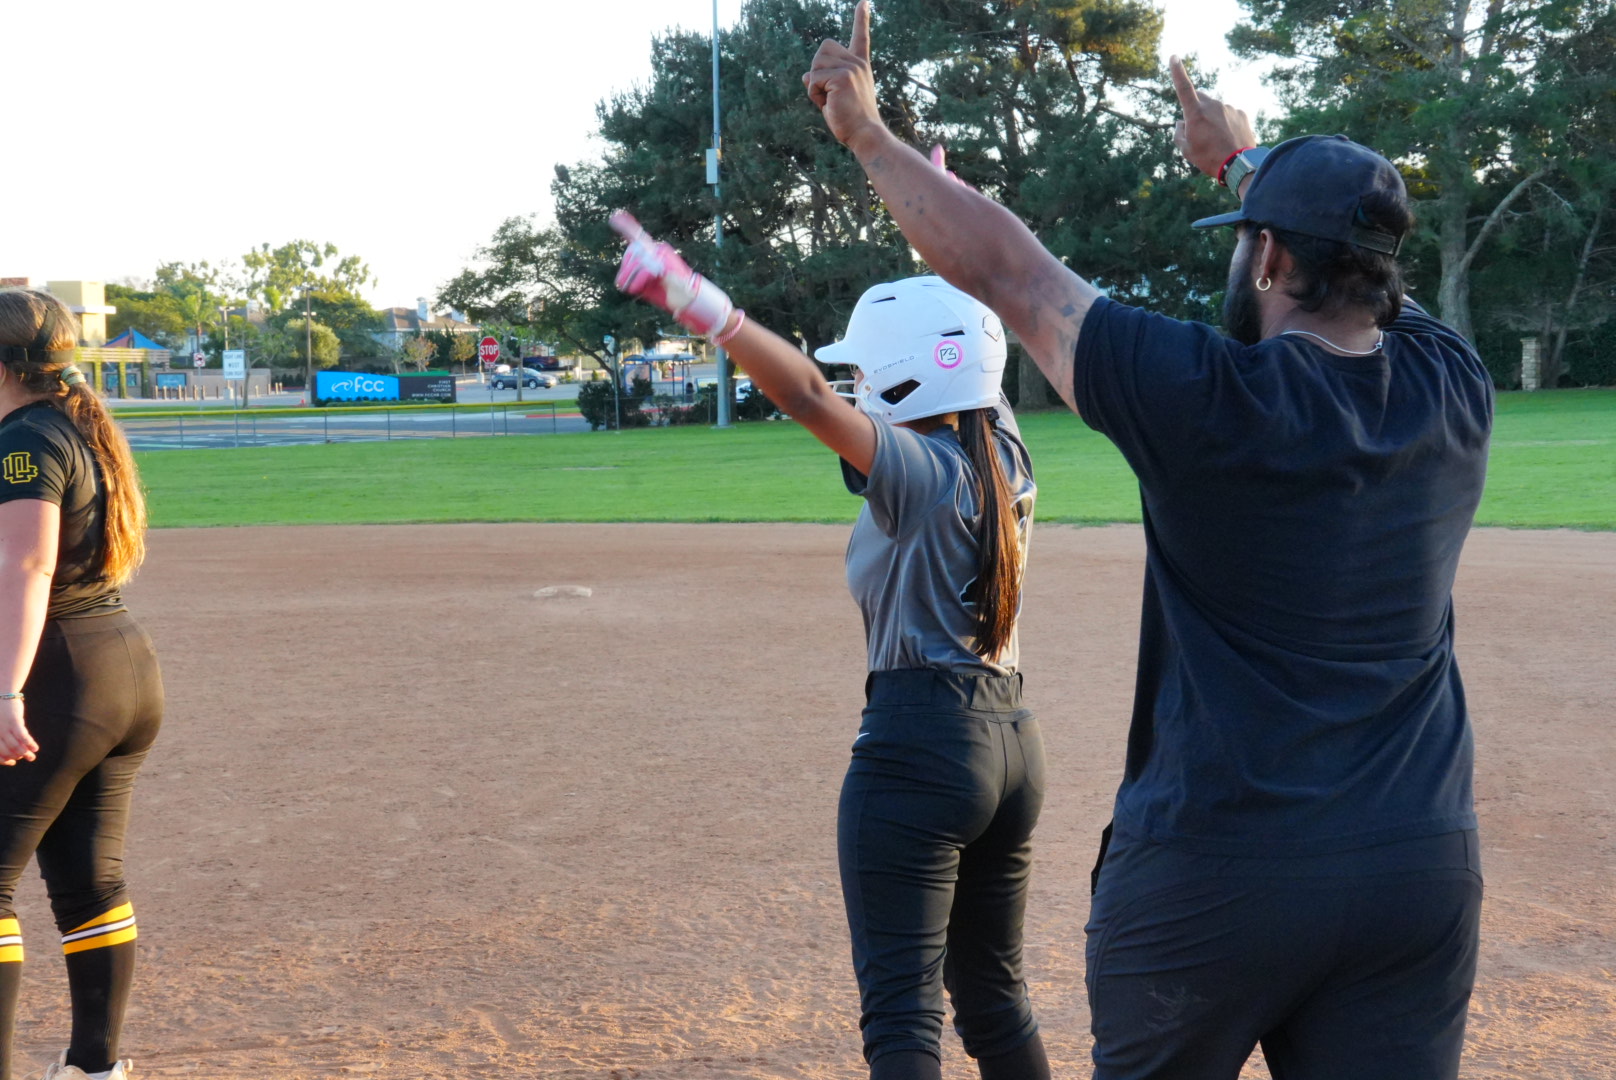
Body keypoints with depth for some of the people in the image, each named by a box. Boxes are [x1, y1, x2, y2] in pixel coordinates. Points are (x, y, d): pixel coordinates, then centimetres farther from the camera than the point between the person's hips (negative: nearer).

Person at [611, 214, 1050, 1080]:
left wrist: (695, 301, -32)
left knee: (902, 1009, -6)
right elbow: (963, 343, 23)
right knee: (992, 995, 19)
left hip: (918, 741, -9)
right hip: (1011, 743, 9)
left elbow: (808, 397, -29)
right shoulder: (1003, 455, 8)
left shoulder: (917, 469, -15)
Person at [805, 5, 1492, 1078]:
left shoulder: (1208, 399, -16)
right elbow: (1352, 273, 22)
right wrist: (1245, 159, 35)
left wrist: (868, 131, 6)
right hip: (1426, 866, 5)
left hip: (1211, 871, -4)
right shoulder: (1454, 387, 0)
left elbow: (998, 264, -6)